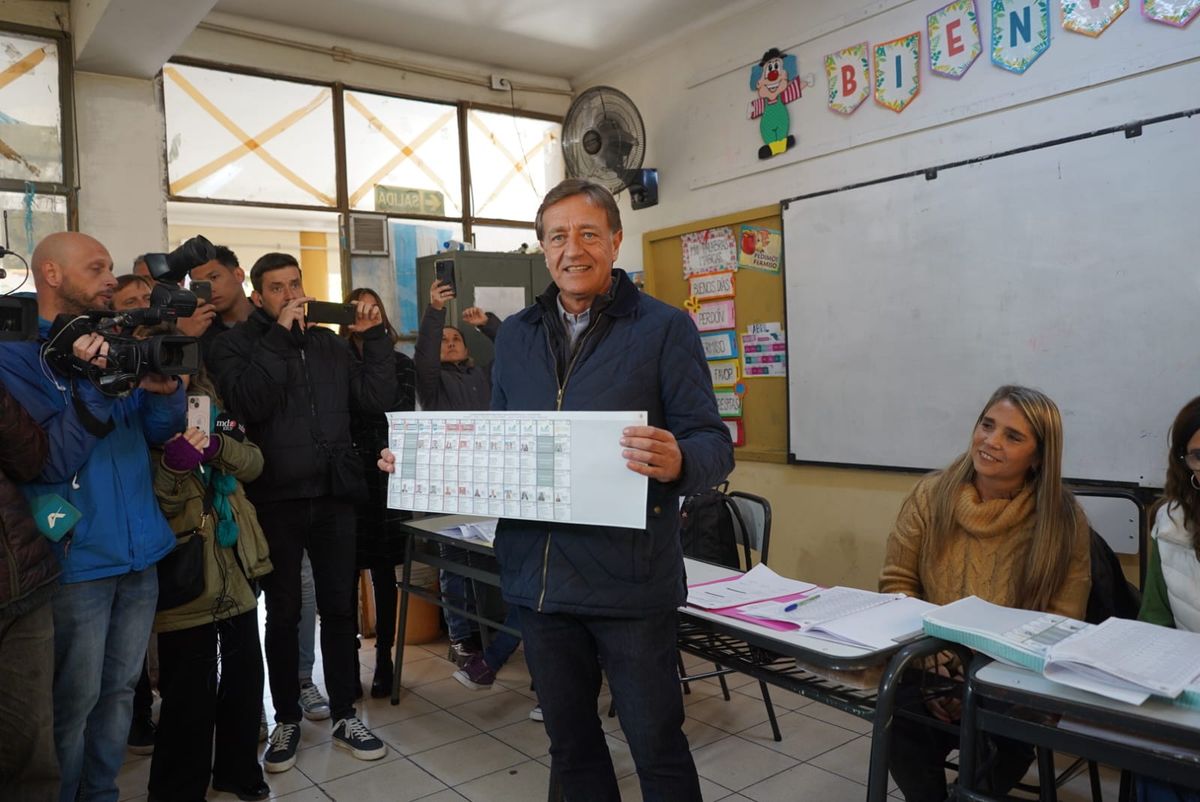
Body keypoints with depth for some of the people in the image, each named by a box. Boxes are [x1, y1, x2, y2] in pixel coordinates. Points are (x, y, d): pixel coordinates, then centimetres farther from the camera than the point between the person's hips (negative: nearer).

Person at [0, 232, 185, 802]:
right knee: (74, 702, 7)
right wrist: (95, 386, -25)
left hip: (138, 551, 6)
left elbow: (156, 433, 8)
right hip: (77, 557, -6)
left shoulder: (112, 343, 10)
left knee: (120, 689, 16)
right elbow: (49, 461, -16)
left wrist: (164, 390, -13)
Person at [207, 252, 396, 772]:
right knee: (282, 615, 10)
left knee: (340, 608, 10)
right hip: (276, 500, -3)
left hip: (333, 495, 3)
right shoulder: (236, 344, -1)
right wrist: (279, 336, -19)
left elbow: (377, 398, 2)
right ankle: (287, 720, 26)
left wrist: (374, 337, -4)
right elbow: (248, 403, -20)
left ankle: (344, 716, 23)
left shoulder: (329, 343, 10)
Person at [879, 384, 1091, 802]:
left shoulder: (1063, 518, -7)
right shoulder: (931, 496, -2)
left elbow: (1062, 624, -6)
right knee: (900, 717, -26)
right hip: (933, 664, 1)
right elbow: (897, 584, 1)